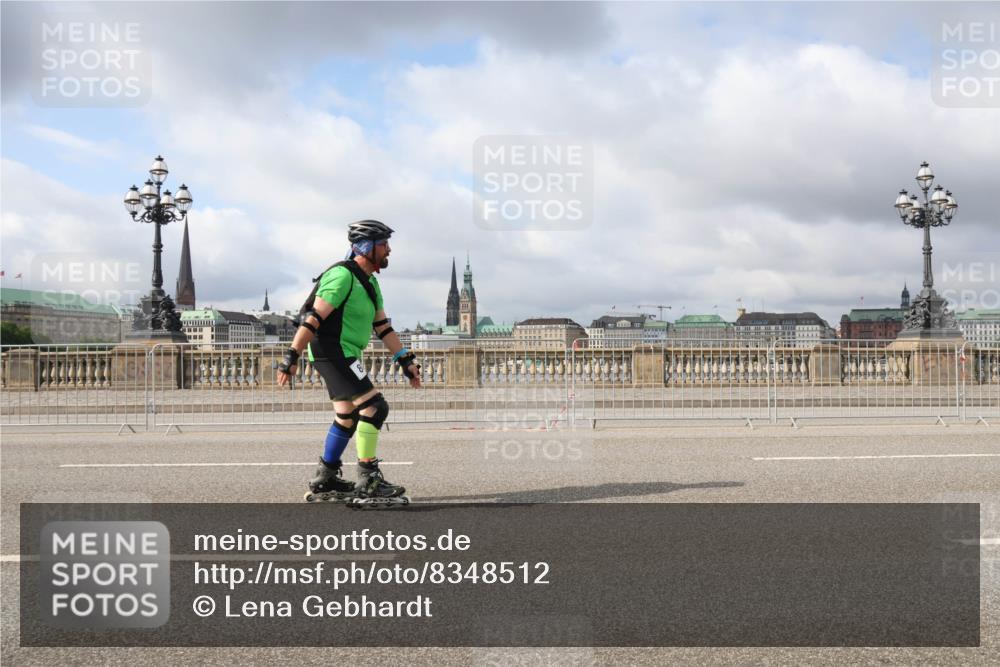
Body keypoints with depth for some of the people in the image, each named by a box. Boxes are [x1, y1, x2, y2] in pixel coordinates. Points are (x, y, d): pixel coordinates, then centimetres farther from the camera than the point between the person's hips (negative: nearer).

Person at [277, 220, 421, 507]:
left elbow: (383, 326, 16)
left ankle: (324, 481, 25)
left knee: (348, 418, 15)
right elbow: (314, 318, -21)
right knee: (374, 407, -14)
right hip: (333, 352, -11)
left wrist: (406, 360, 10)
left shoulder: (370, 282, 15)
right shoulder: (343, 275, -16)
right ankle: (368, 481, -10)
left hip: (343, 355, 11)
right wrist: (291, 357, -23)